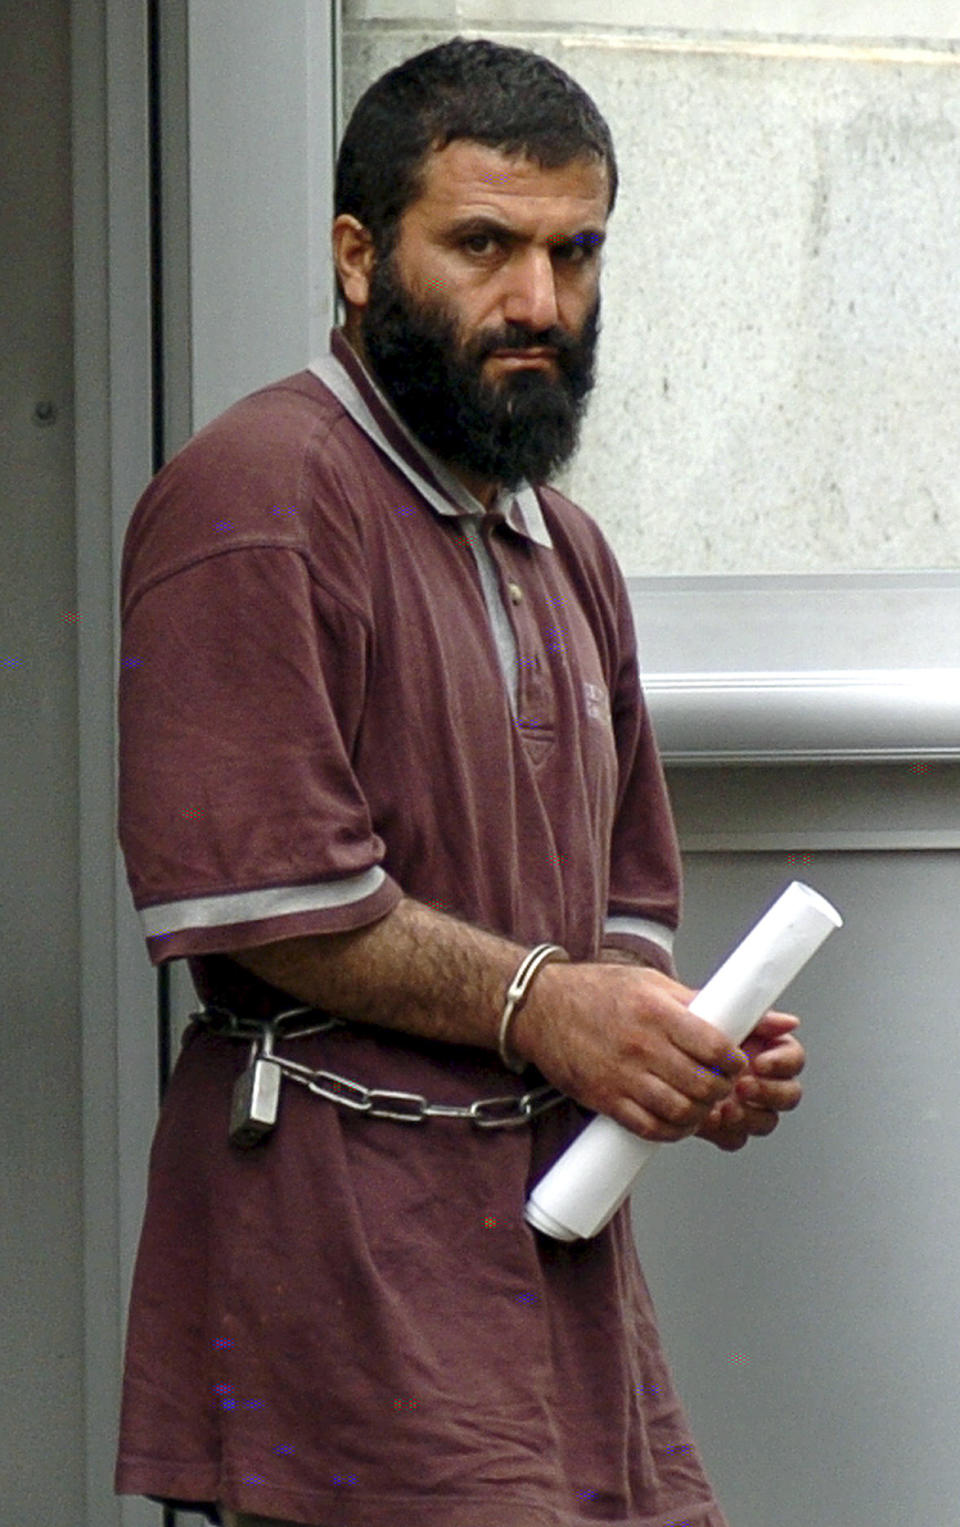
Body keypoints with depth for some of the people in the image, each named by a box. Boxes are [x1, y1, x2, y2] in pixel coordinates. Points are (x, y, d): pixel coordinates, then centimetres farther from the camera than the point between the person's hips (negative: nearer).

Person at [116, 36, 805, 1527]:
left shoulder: (565, 550, 22)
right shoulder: (259, 495, -7)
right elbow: (236, 884, -16)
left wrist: (691, 1050, 8)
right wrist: (530, 1002, -13)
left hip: (560, 1229, 8)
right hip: (348, 1223, -8)